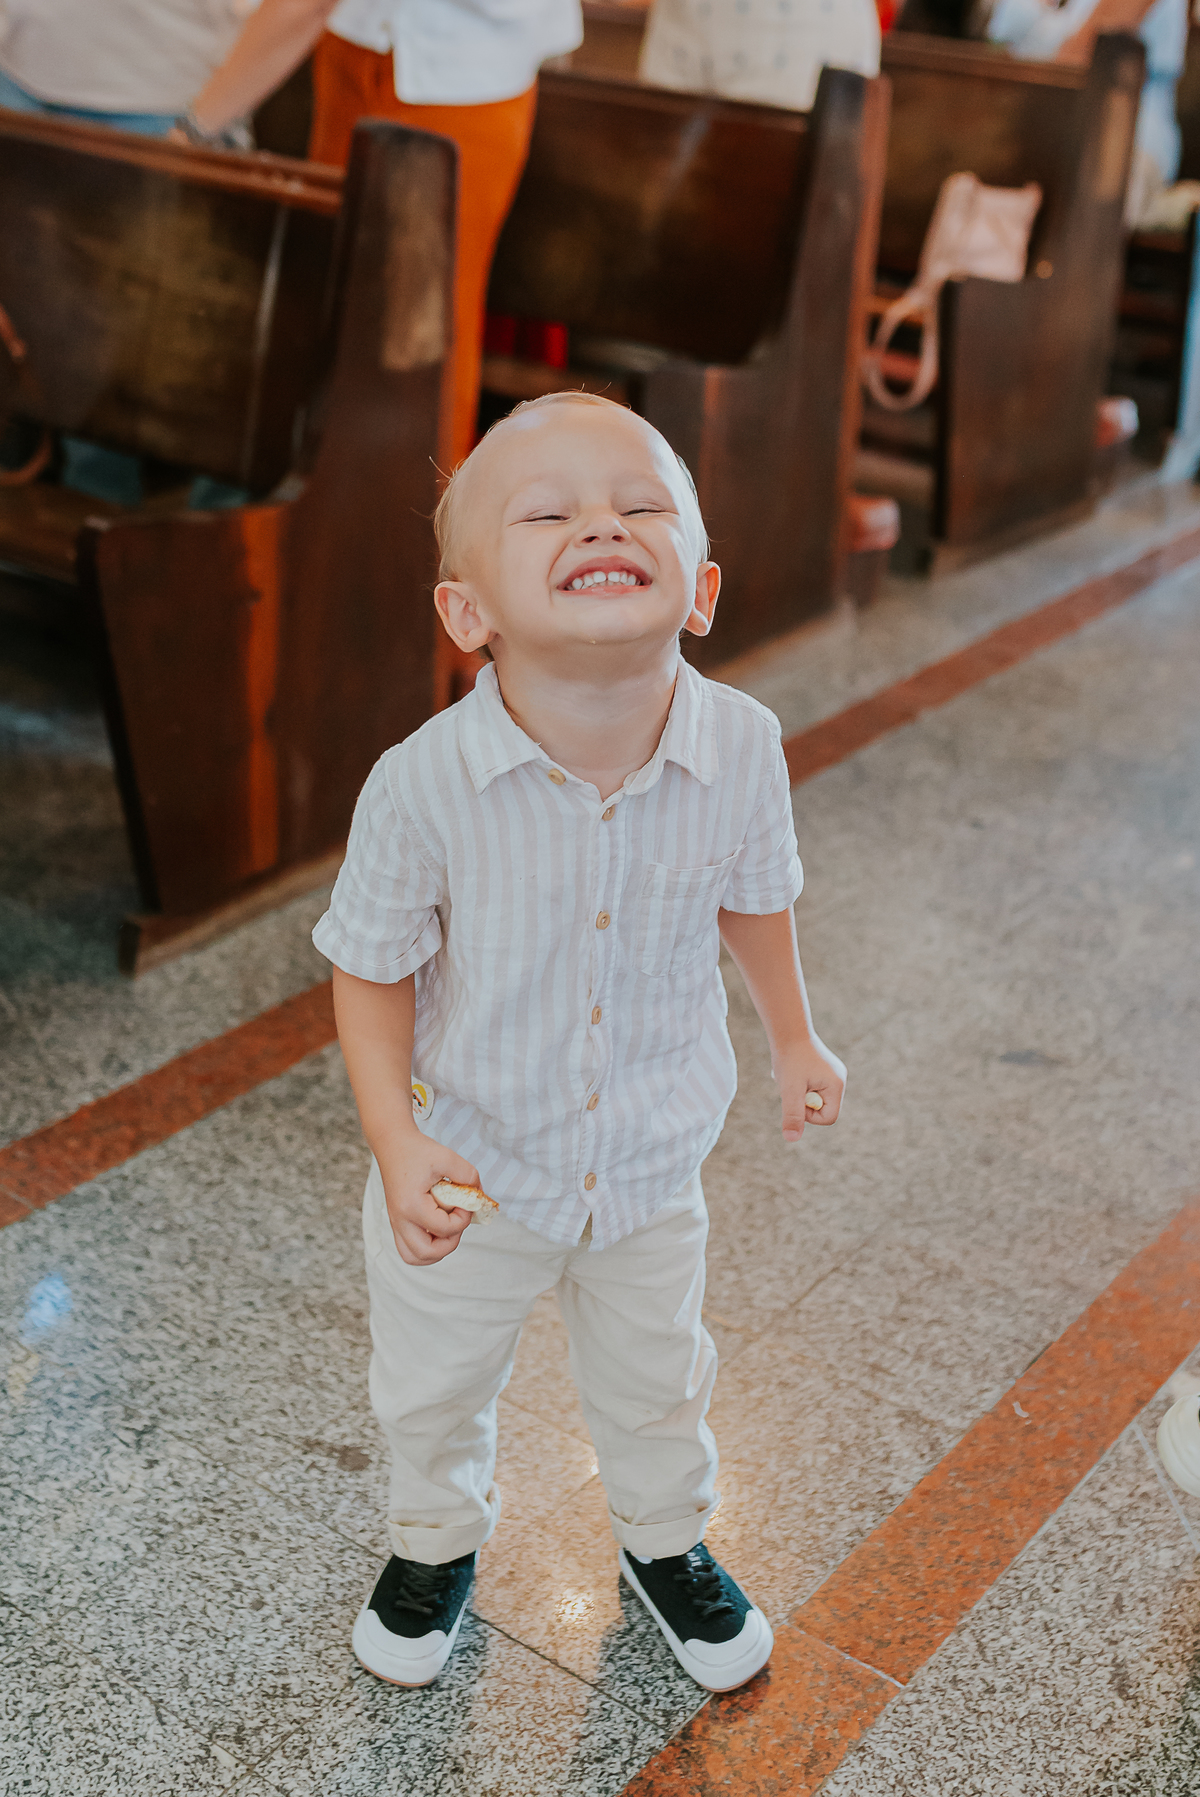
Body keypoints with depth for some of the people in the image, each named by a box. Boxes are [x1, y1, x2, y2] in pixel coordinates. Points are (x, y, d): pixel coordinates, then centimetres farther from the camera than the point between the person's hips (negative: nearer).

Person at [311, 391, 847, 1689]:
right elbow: (372, 968, -14)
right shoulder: (424, 783, -30)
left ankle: (666, 1541, 60)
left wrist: (793, 1036, 13)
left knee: (654, 1384, 27)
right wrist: (397, 1141, -24)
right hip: (472, 1169, -1)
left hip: (651, 1166, 2)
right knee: (431, 1389, 24)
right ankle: (436, 1540, 58)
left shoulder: (741, 750, -23)